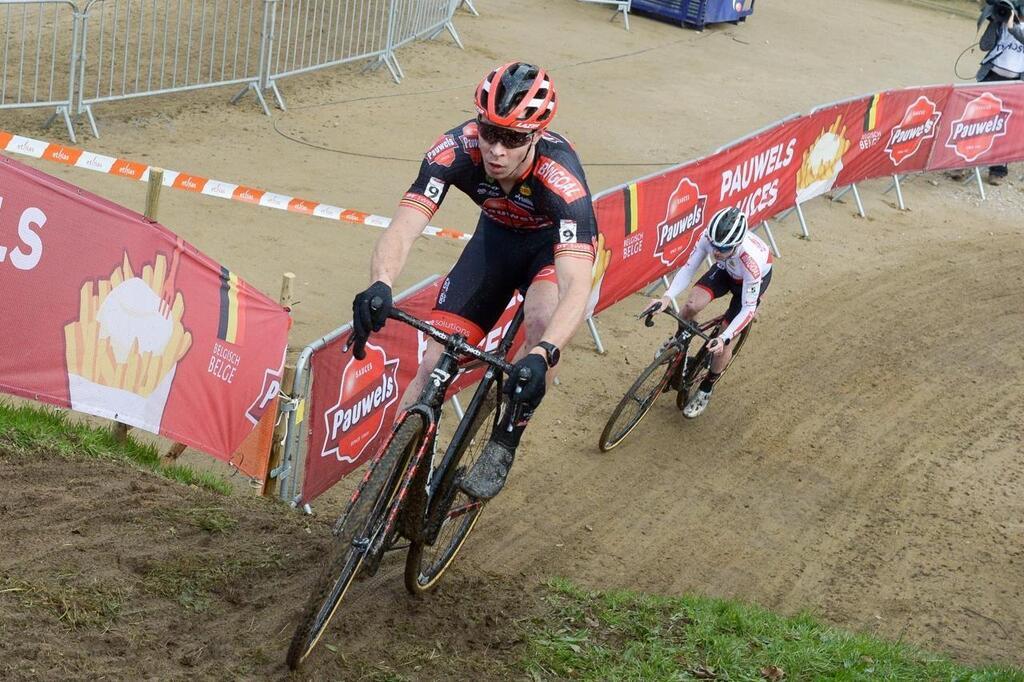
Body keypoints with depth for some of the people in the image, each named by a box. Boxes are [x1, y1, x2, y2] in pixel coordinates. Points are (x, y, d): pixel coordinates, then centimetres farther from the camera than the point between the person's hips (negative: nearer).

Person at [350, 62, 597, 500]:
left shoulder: (561, 177, -39)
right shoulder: (456, 149, -32)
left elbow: (576, 288, -47)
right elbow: (402, 229, -37)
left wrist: (542, 355, -63)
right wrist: (380, 285, -58)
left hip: (557, 242, -3)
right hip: (497, 236, 3)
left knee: (542, 318, -35)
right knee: (434, 365, -8)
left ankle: (504, 445, -14)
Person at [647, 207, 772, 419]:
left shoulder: (751, 259, -44)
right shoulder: (709, 237, -36)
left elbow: (748, 309, -35)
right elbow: (688, 269, -25)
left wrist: (724, 338, -45)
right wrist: (667, 297, -41)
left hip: (755, 277, -3)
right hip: (726, 269, 4)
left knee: (722, 342, -8)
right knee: (692, 305, -21)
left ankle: (705, 390, 17)